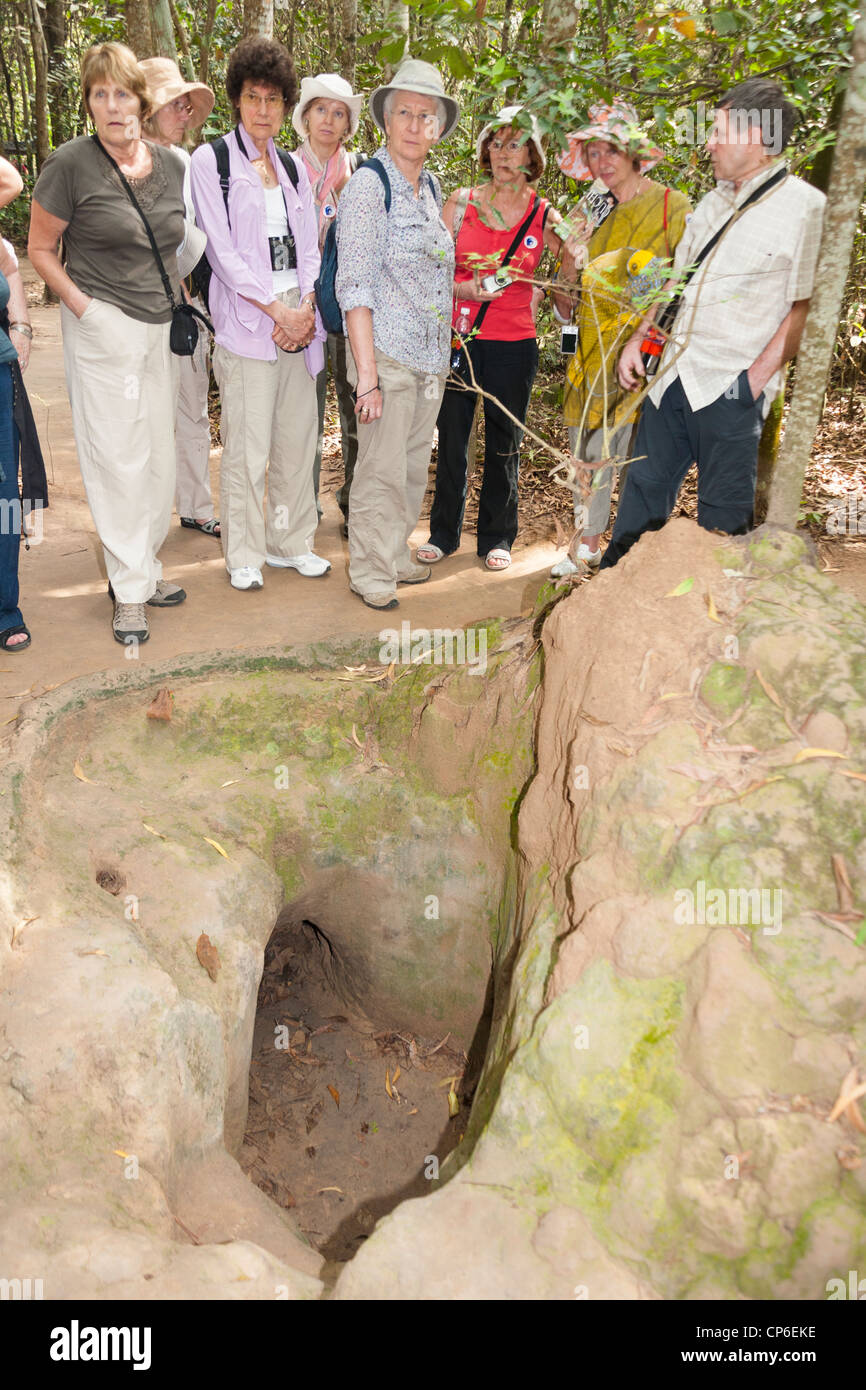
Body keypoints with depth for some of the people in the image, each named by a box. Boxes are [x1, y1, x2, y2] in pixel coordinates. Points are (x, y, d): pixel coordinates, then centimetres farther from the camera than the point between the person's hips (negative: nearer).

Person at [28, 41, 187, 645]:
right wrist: (85, 307, -13)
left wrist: (179, 295, 10)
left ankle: (146, 564, 25)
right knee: (118, 457, -5)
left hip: (161, 326, 6)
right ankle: (130, 589, 3)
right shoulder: (71, 164, -8)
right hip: (104, 326, -6)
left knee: (160, 452, 10)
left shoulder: (171, 165, 8)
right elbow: (41, 249, -3)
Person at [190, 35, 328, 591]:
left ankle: (290, 541, 19)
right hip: (246, 318, -5)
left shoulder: (294, 165, 18)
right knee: (247, 442, -6)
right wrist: (277, 310, -12)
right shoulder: (211, 160, 2)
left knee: (298, 435, 7)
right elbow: (222, 250, -6)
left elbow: (309, 245, 13)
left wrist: (305, 306, -6)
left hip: (300, 315, 5)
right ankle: (244, 554, 6)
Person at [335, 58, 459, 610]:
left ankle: (397, 556, 26)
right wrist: (366, 371, -21)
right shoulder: (368, 184, -8)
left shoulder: (432, 188, 15)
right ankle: (371, 572, 9)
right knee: (383, 469, -5)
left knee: (415, 465, 12)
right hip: (387, 351, -7)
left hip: (432, 352, 7)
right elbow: (356, 285, -16)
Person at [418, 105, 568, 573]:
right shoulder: (460, 202, 4)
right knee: (451, 437, 6)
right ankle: (444, 532, 22)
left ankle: (496, 537, 21)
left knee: (504, 444, 7)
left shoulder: (544, 215, 2)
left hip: (514, 344, 0)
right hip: (459, 337, 1)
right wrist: (463, 289, -14)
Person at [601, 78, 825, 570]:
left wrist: (757, 377, -16)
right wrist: (638, 339, 14)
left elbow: (805, 307, -11)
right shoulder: (714, 202, 15)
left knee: (722, 513, 3)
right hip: (674, 374, 7)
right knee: (645, 486, 13)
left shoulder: (803, 206, -8)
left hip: (731, 387, -7)